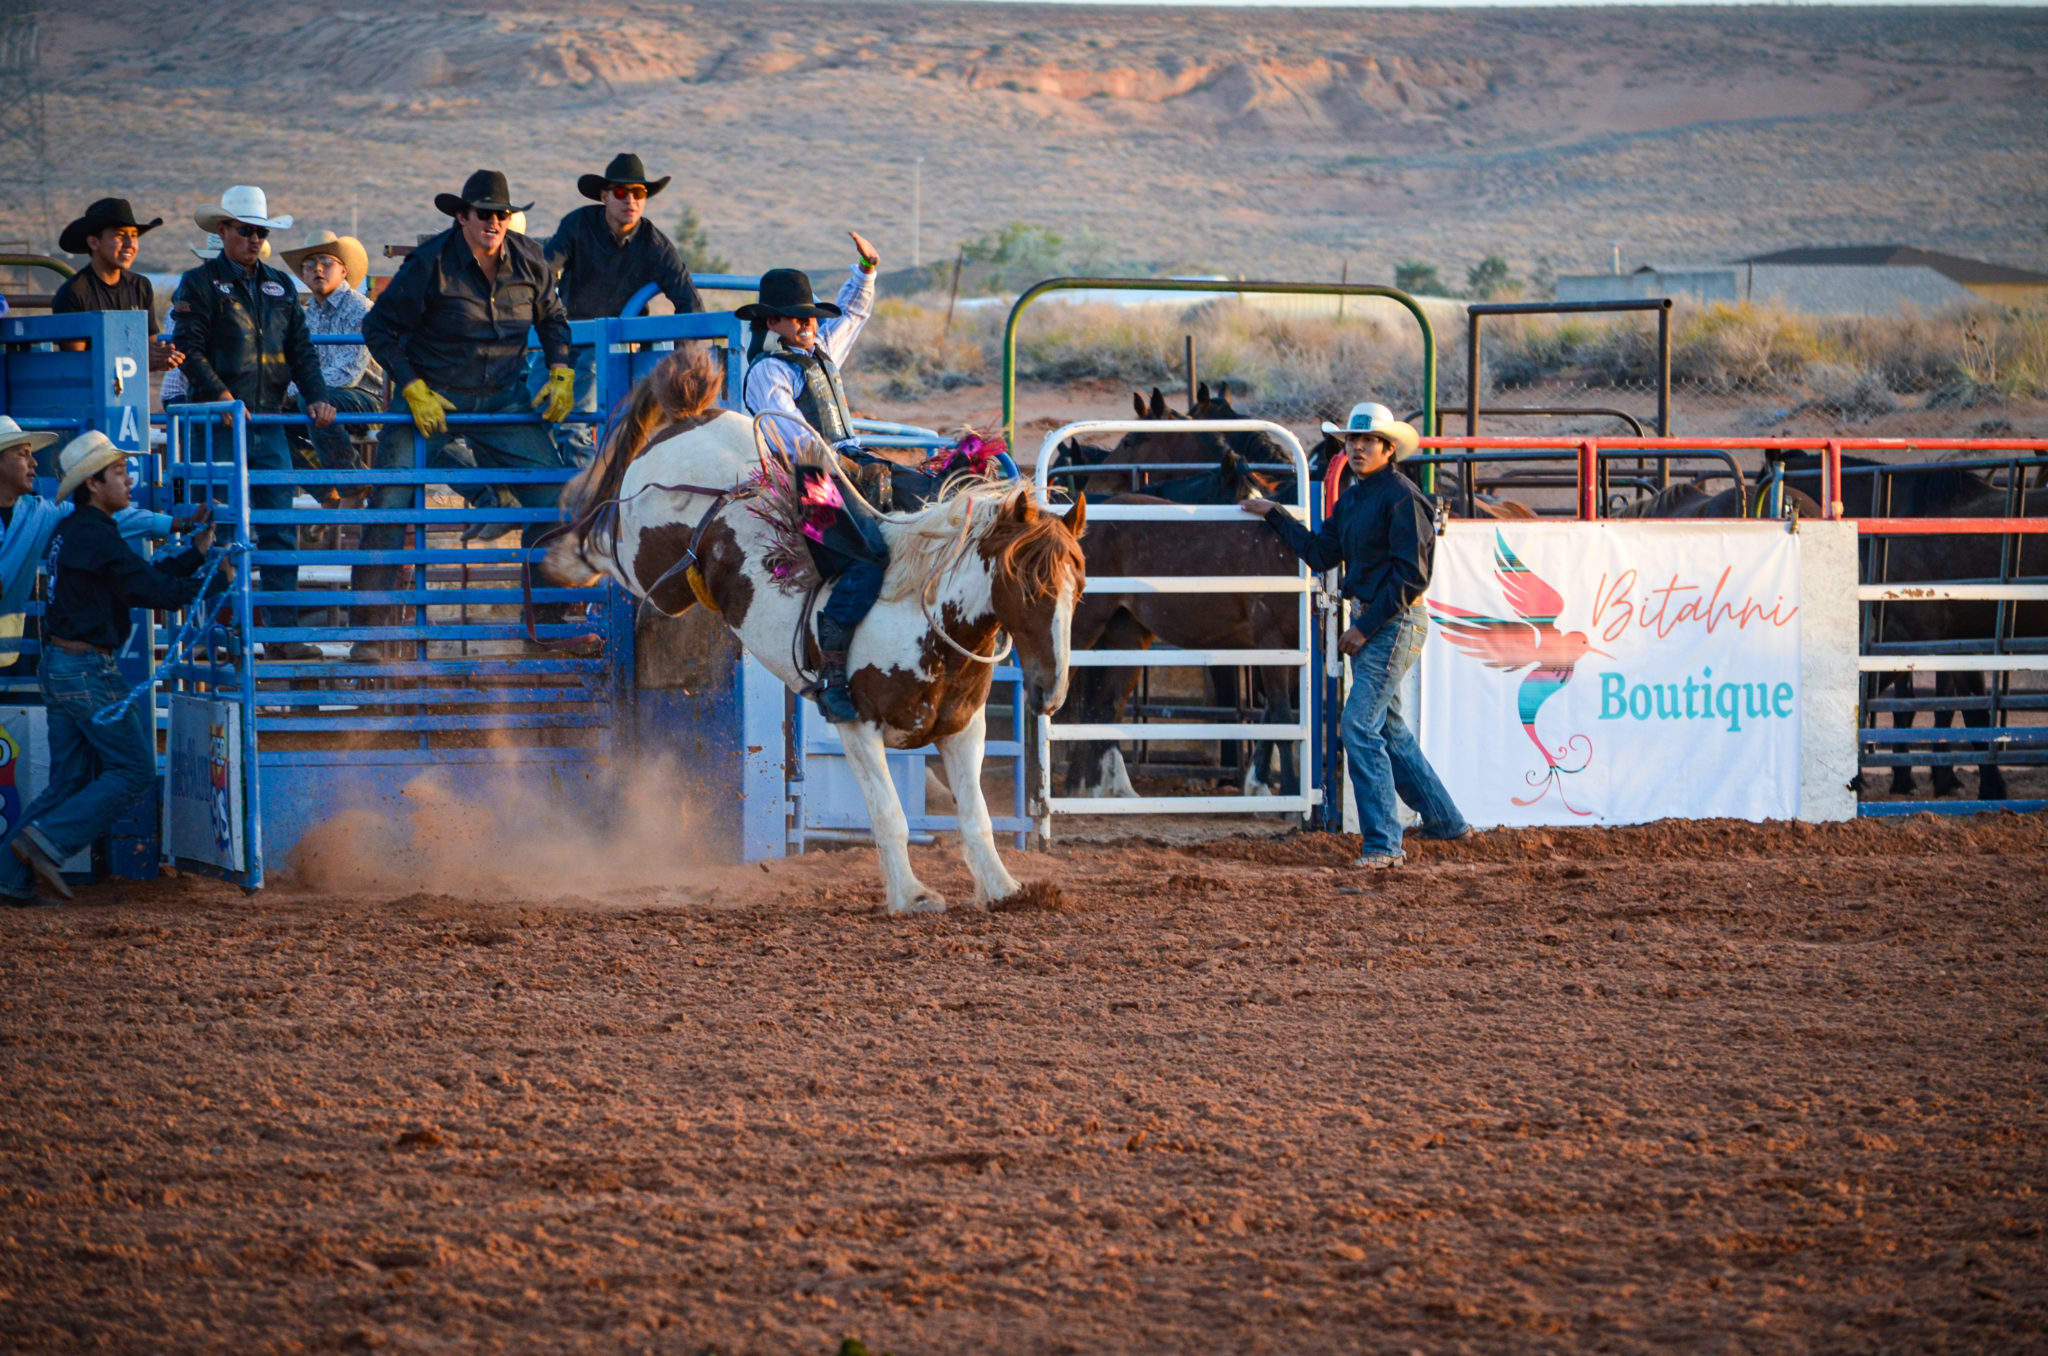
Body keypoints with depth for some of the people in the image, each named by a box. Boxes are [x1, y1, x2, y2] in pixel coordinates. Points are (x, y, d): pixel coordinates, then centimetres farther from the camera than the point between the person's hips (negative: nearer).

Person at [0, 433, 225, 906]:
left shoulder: (75, 532, 17)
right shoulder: (95, 534, -15)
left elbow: (142, 577, 18)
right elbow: (146, 589, -17)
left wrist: (196, 552, 15)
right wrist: (216, 583, -8)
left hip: (60, 667, 10)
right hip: (87, 669, -10)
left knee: (70, 779, 11)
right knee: (133, 769, -4)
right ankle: (47, 843, -11)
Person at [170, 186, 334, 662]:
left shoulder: (280, 286, 17)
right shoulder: (200, 284, 0)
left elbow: (300, 348, 17)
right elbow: (190, 348, -8)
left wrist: (316, 396, 2)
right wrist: (220, 394, -20)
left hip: (268, 422, 5)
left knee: (280, 530, 0)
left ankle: (283, 631, 2)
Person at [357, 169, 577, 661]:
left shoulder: (529, 261, -1)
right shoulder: (430, 264, -15)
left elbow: (552, 318, 18)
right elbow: (379, 328, -8)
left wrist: (561, 373, 4)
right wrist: (414, 390, -15)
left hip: (502, 397, 4)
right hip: (431, 395, -4)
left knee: (553, 497, -4)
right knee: (390, 504, -14)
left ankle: (548, 620, 9)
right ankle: (371, 629, -8)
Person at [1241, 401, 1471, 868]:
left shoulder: (1401, 498, -16)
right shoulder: (1352, 499, 12)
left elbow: (1410, 575, -19)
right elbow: (1321, 553, 18)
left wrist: (1366, 628, -19)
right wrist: (1274, 517, 17)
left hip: (1396, 622, -10)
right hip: (1368, 623, 10)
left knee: (1360, 726, -14)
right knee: (1389, 729, 17)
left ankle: (1382, 843, -13)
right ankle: (1444, 821, 29)